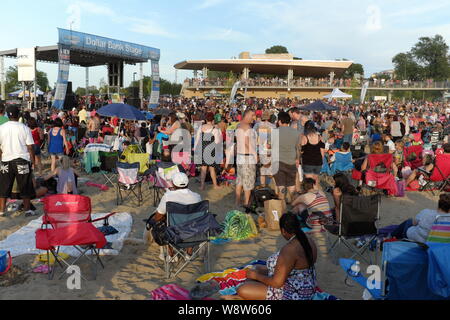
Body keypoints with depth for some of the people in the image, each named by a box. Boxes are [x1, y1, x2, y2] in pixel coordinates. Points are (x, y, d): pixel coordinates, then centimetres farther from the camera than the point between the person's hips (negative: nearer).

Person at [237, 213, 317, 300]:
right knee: (260, 269, 23)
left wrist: (256, 275, -10)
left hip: (292, 294, -9)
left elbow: (277, 283, -27)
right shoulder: (308, 240, -3)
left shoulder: (289, 249, -30)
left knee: (242, 290, -14)